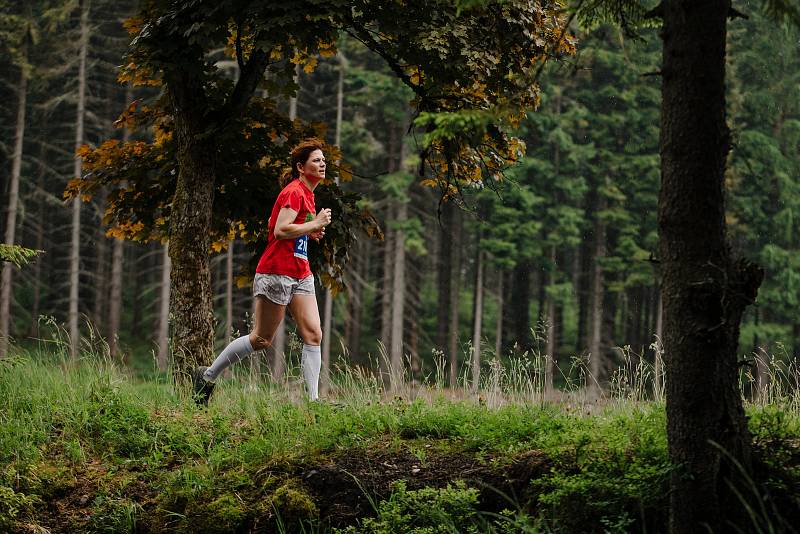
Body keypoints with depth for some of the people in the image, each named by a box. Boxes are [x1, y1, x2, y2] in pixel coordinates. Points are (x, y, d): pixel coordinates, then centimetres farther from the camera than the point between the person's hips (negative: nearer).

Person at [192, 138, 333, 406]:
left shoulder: (307, 194, 17)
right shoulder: (294, 192, -13)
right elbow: (280, 230, -25)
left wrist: (310, 231, 13)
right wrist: (315, 224, -17)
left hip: (301, 275, 9)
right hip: (276, 272, -9)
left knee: (313, 334, -4)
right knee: (262, 339, -1)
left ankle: (313, 400, -6)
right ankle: (208, 375, 14)